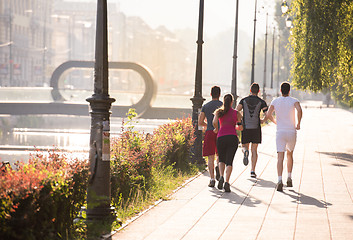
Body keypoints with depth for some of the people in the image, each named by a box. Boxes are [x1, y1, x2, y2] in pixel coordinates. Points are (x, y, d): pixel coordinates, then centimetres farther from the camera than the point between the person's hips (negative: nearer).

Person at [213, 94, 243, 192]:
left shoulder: (219, 112, 8)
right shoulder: (236, 113, 8)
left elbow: (214, 122, -9)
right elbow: (240, 128, 8)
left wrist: (216, 129, 10)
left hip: (221, 137, 1)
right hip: (233, 138, -1)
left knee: (222, 160, 19)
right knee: (229, 161, -1)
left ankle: (221, 177, -6)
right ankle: (227, 182, -18)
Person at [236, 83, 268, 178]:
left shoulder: (244, 100, 5)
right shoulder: (261, 102, 2)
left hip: (245, 127, 0)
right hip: (256, 128, 0)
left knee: (245, 147, 15)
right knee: (254, 150, 7)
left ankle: (245, 152, -23)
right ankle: (252, 171, -1)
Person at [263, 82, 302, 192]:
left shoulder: (275, 101, 4)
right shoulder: (294, 101, -1)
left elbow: (268, 115, -3)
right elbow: (299, 110, -22)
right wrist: (298, 123, -10)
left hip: (280, 132, 0)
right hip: (292, 132, 0)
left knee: (280, 157, -6)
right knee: (290, 155, 22)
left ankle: (280, 181, -22)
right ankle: (289, 178, 21)